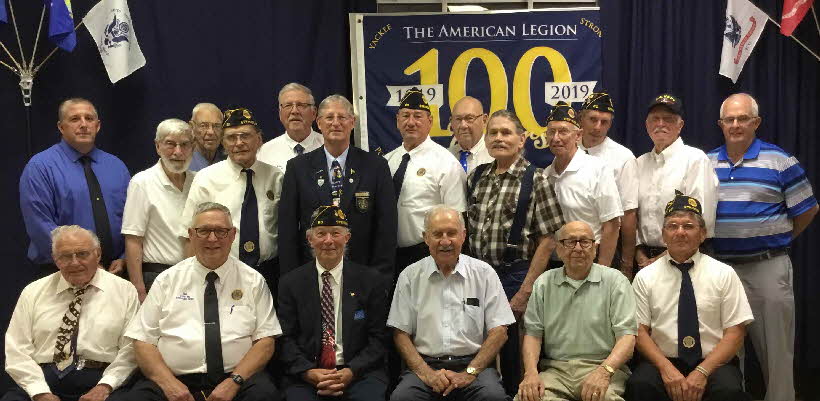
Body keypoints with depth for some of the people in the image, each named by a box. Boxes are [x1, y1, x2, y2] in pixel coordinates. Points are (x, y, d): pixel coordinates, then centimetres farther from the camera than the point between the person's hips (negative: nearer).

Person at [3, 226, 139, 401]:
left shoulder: (124, 291, 6)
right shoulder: (33, 292, 11)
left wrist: (106, 385, -12)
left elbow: (130, 350, 2)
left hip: (98, 379, -2)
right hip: (43, 378, 2)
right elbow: (17, 351, 6)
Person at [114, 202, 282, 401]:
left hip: (238, 379, 0)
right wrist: (169, 382, -10)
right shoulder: (167, 280, 10)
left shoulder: (253, 280, 8)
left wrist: (234, 381, -12)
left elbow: (265, 340, 3)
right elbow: (143, 341, 7)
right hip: (175, 379, 0)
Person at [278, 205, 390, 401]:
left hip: (359, 372, 0)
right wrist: (308, 372, -11)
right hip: (306, 375, 1)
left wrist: (350, 372, -11)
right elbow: (285, 339, 5)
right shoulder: (290, 283, 8)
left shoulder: (372, 281, 5)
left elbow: (379, 338, 2)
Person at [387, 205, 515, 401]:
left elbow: (499, 331, 2)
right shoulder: (410, 276, 7)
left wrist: (470, 372, -9)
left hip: (473, 363, 0)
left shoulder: (484, 273, 6)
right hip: (425, 364, 0)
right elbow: (401, 333, 5)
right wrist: (426, 373, -9)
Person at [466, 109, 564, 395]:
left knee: (514, 350, 5)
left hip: (515, 275, -4)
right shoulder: (475, 178, 8)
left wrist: (525, 291, -12)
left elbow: (547, 241, -8)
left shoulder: (534, 180, -5)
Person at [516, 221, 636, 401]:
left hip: (601, 367, -2)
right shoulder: (543, 283, 14)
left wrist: (604, 371, -23)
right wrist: (531, 372, -9)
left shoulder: (615, 280, 3)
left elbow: (626, 334, -5)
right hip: (555, 368, 2)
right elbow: (533, 333, 10)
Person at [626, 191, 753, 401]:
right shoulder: (645, 277, 6)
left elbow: (735, 332, 0)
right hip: (662, 361, 0)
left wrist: (702, 372, -13)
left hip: (714, 363, 0)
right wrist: (666, 368, -15)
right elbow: (640, 331, 2)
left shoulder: (724, 274, 5)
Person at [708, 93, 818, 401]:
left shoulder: (779, 162, -4)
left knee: (775, 348, 3)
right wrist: (724, 241, 7)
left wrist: (777, 240, 9)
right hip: (719, 268, 3)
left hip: (768, 268, -3)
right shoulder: (706, 163, 6)